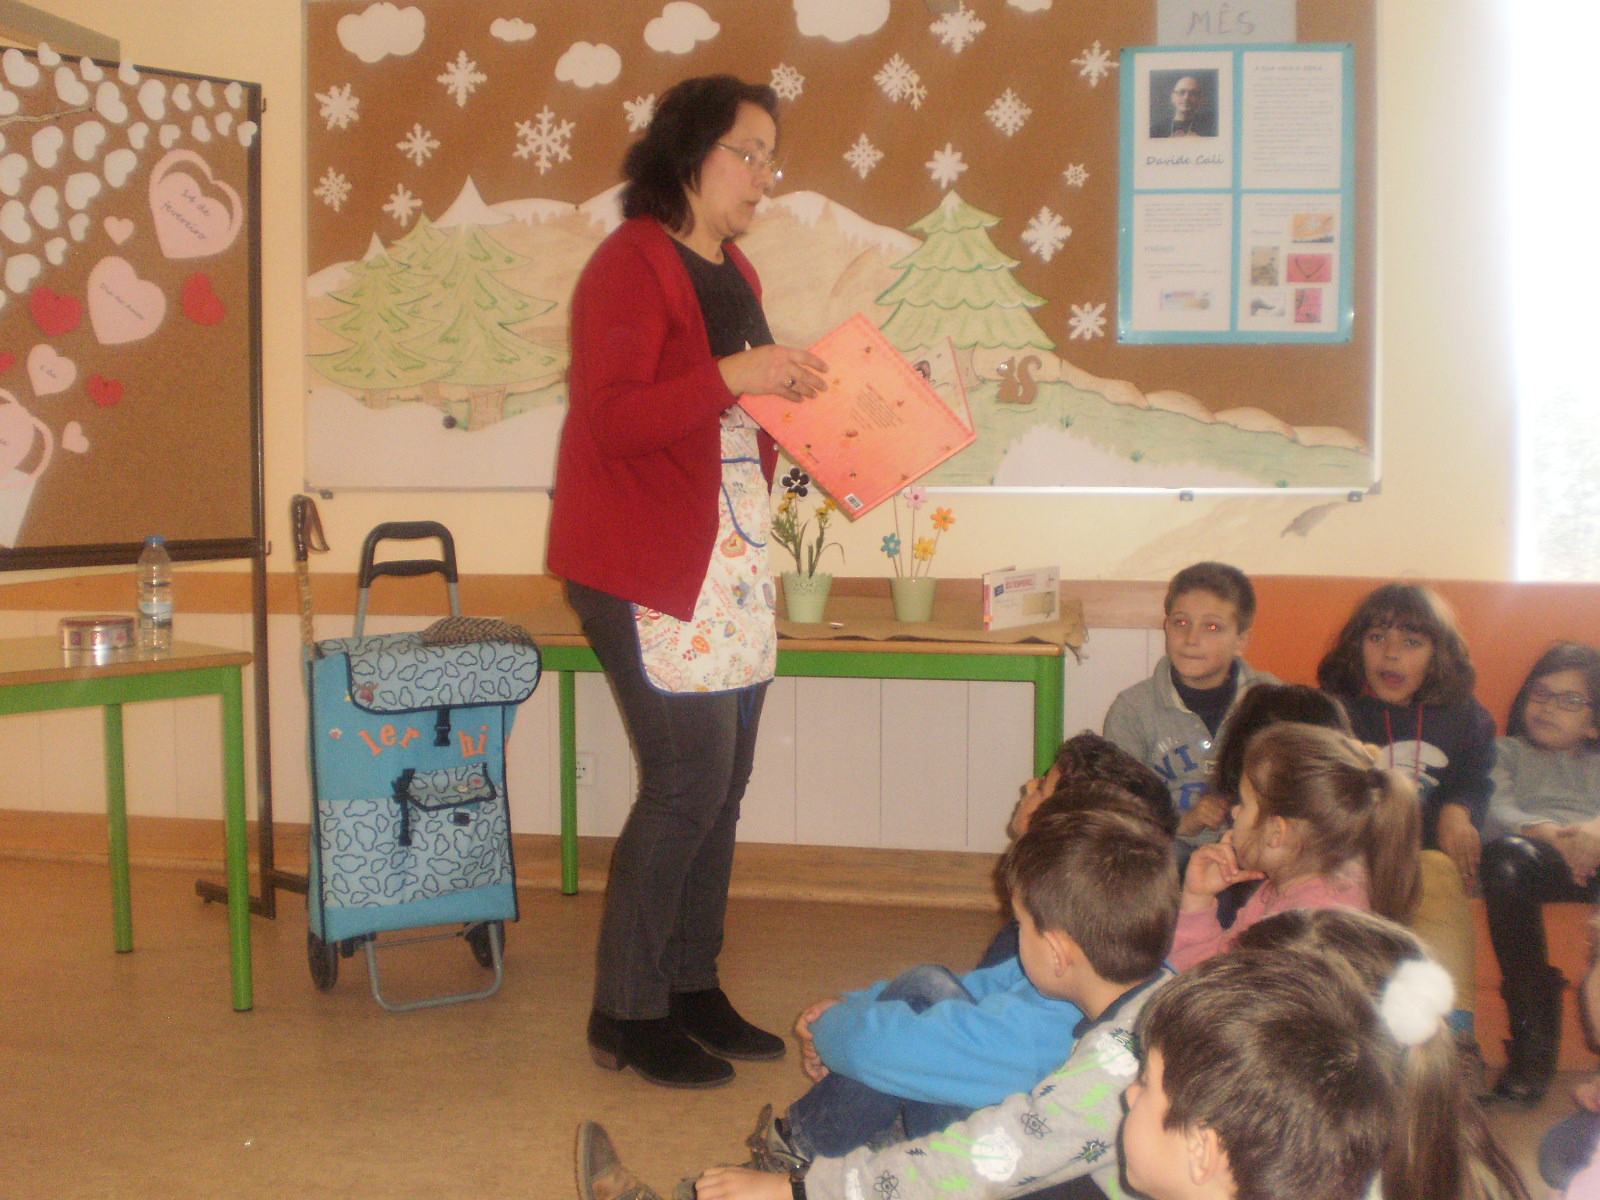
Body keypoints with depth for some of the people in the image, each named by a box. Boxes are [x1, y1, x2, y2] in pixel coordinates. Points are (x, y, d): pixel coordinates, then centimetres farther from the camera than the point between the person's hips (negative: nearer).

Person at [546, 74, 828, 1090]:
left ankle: (692, 987, 21)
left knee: (723, 783, 9)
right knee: (689, 780, -9)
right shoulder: (631, 264, -8)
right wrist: (732, 377, -26)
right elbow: (612, 418, -19)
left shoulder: (734, 274, 18)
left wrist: (798, 394, 9)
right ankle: (627, 1015, 4)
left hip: (736, 553, 9)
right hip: (651, 562, -8)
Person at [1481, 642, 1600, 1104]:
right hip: (1531, 851, 0)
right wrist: (1545, 833, -13)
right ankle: (1534, 1040, -39)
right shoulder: (1507, 751, 34)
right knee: (1507, 856, -40)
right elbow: (1495, 810, 10)